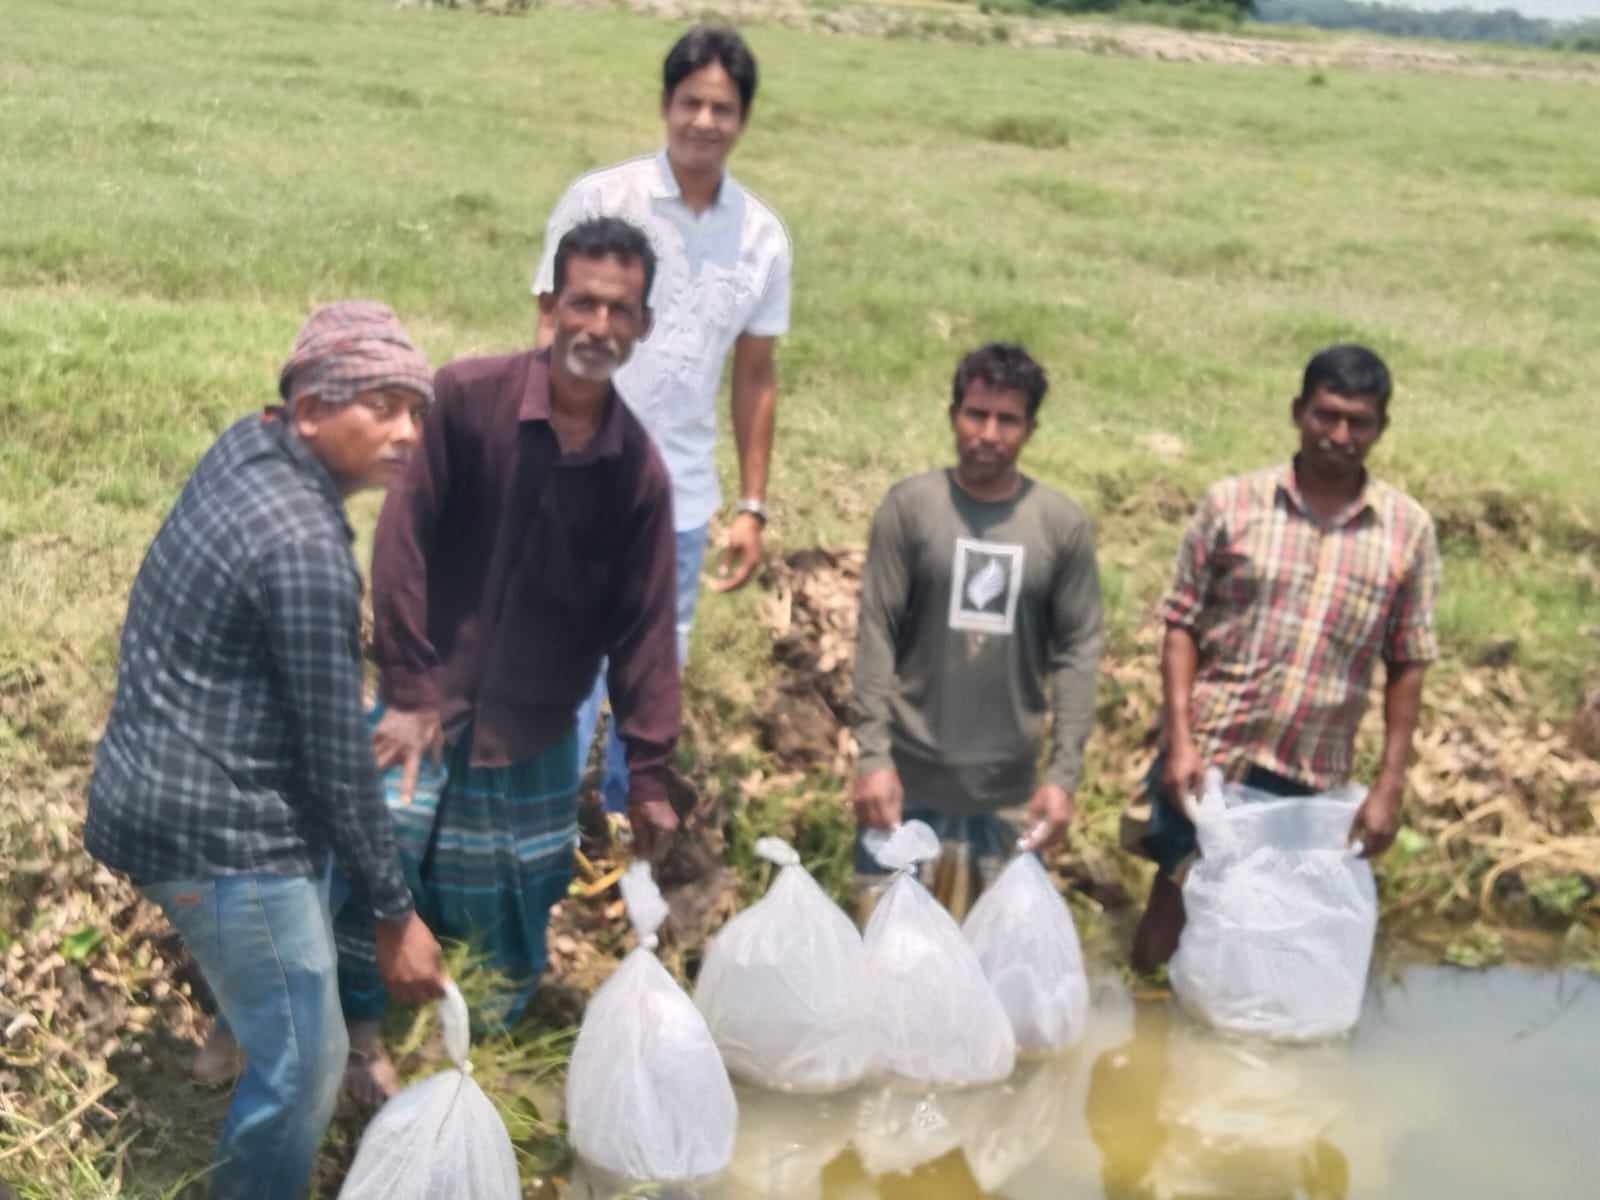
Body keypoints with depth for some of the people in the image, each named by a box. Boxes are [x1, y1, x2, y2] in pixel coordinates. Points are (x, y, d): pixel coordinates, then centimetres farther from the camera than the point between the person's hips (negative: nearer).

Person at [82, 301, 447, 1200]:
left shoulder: (248, 444, 2)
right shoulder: (305, 547, -26)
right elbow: (336, 753, -21)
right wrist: (396, 913, -12)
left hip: (170, 781, 11)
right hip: (215, 827, -11)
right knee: (303, 1065, -1)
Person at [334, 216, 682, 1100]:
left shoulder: (638, 469, -6)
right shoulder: (466, 398, -15)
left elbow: (643, 623, -1)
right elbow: (403, 541, -12)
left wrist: (647, 771, 0)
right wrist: (407, 688, -13)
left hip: (538, 728, 2)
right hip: (431, 699, -2)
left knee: (523, 889, 11)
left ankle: (517, 1013, 40)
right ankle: (360, 1028, 17)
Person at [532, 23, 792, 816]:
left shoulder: (761, 236, 4)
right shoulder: (599, 200, -5)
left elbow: (756, 377, 11)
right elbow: (555, 339, -5)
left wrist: (752, 508, 9)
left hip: (681, 497, 4)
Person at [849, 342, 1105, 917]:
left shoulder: (1063, 524, 0)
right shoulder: (909, 506, -3)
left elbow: (1077, 649, 1)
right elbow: (875, 633, -4)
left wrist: (1063, 772, -5)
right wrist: (873, 754, -10)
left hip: (1010, 787, 1)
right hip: (909, 774, -1)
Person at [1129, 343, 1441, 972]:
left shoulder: (1407, 530, 0)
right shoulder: (1232, 503, -3)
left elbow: (1407, 666, 4)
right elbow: (1182, 626, -1)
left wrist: (1389, 785, 0)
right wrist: (1179, 742, -10)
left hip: (1312, 780, 1)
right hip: (1210, 757, -1)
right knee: (1172, 910, 7)